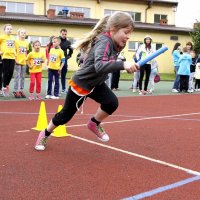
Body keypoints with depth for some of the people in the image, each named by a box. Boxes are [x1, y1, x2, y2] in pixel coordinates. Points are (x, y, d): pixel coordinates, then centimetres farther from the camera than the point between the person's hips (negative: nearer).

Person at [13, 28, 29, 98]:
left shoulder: (26, 43, 10)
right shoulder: (16, 42, -3)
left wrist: (26, 60, 8)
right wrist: (15, 60, -13)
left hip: (24, 62, 5)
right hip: (17, 62, -5)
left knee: (22, 77, 8)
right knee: (17, 77, -4)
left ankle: (21, 90, 15)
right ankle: (16, 91, 1)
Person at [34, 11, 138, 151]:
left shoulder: (114, 44, -7)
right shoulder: (104, 42, -32)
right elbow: (99, 66, -52)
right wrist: (123, 65, -60)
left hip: (96, 83, 7)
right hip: (80, 84, -6)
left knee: (112, 103, -18)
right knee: (66, 115, 8)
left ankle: (94, 124, 12)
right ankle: (45, 134, 36)